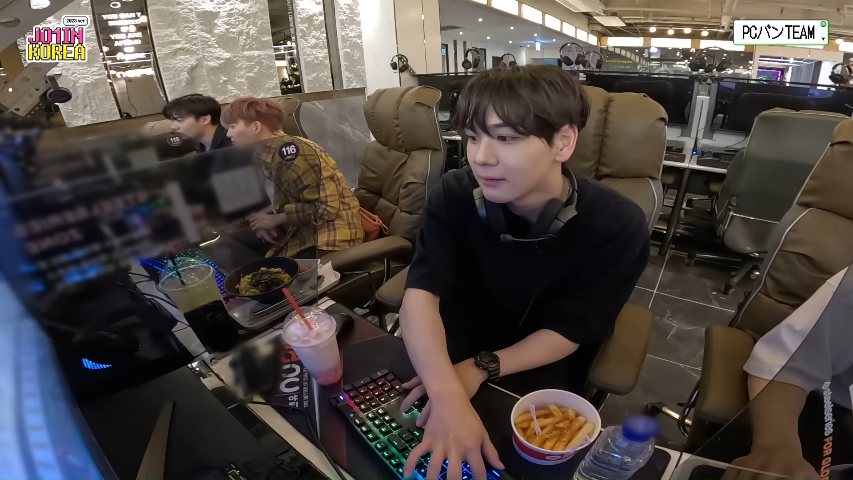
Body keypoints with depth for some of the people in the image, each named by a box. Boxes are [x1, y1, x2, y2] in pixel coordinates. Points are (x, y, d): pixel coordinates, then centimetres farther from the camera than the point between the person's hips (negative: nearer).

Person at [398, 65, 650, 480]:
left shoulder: (617, 226, -23)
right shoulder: (455, 195, -19)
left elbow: (566, 333, -17)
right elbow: (420, 295, -31)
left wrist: (482, 368, -31)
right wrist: (448, 395, -48)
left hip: (540, 370, -1)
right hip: (451, 350, 2)